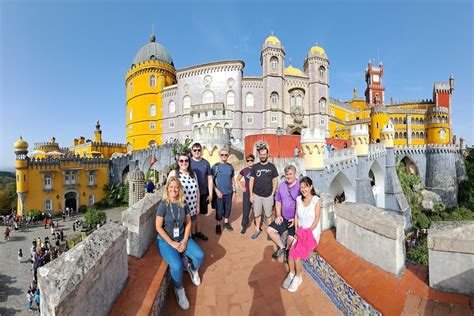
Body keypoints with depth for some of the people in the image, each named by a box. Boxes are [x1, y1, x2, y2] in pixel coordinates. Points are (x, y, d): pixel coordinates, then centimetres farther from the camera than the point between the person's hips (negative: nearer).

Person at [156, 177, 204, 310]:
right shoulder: (163, 205, -15)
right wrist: (172, 243, -16)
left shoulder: (183, 204, -3)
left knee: (200, 256, -16)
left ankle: (192, 269, 21)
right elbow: (158, 227, -14)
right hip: (165, 240, -4)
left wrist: (185, 240, -9)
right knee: (177, 266, -26)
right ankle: (179, 289, 6)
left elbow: (188, 223, 2)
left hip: (182, 238, 4)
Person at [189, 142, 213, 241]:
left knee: (199, 213, 15)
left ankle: (198, 231, 31)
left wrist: (210, 194, 2)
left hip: (203, 193, 3)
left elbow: (210, 179, 4)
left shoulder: (206, 163, 1)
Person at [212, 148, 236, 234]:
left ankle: (226, 222, 33)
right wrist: (216, 191, -14)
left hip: (229, 192, 3)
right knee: (219, 210, 6)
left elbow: (232, 180, 9)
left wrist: (234, 191, 7)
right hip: (219, 193, -3)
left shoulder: (230, 166, 4)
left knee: (228, 208, 13)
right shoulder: (215, 166, -6)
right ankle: (218, 225, 24)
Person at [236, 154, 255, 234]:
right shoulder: (244, 170, 0)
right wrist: (241, 187, 4)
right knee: (246, 210, 5)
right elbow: (238, 179, 14)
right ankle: (244, 226, 18)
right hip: (247, 193, 1)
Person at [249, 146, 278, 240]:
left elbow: (275, 181, 3)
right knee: (257, 214, 11)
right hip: (257, 195, 1)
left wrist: (273, 193, -2)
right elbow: (251, 181, 3)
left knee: (268, 215, 6)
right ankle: (257, 230, 28)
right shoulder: (255, 166, 1)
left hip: (268, 196, -1)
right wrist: (251, 195, -1)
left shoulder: (272, 166, -1)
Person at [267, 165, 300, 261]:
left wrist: (296, 219, -17)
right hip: (283, 218, 6)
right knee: (270, 230, 0)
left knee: (291, 239, -19)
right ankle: (281, 247, 23)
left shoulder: (300, 187, -16)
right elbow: (278, 202, 13)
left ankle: (288, 250, 18)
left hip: (296, 219, -6)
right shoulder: (281, 186, 4)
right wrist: (278, 216, 3)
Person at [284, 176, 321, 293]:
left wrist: (308, 232, -16)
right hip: (300, 231, 4)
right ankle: (292, 274, 9)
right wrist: (296, 231, -4)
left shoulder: (316, 200, -12)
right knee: (291, 253, -16)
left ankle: (298, 277, 5)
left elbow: (316, 219, -12)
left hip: (312, 232, -4)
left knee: (295, 253, -19)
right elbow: (296, 216, 4)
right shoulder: (299, 199, 2)